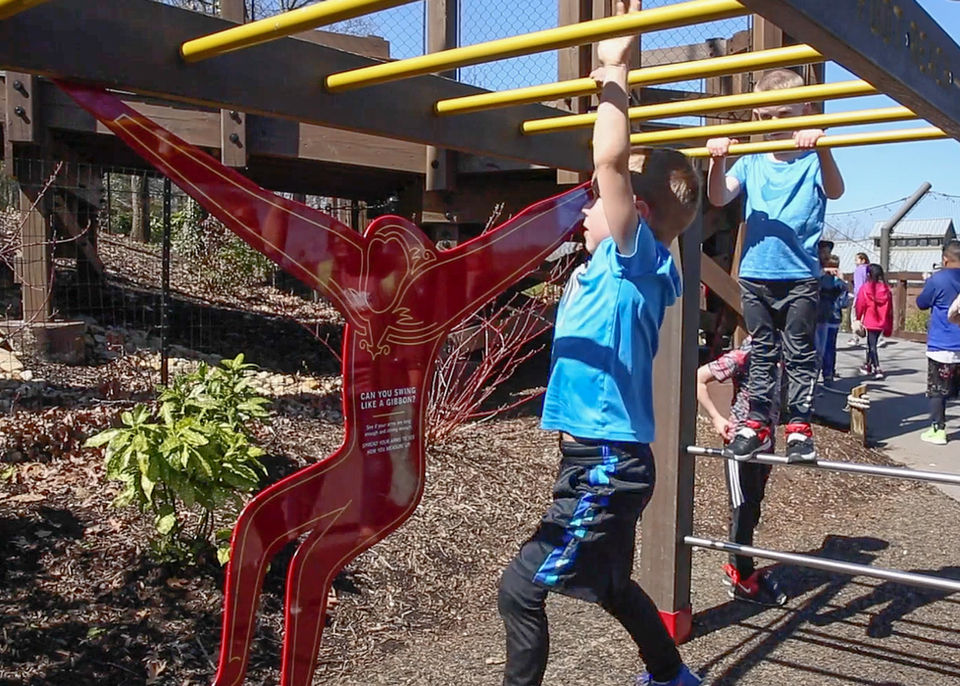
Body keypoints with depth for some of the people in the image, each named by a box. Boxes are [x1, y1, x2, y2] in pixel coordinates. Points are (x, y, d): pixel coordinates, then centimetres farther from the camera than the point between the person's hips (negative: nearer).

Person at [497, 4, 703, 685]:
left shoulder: (638, 261, -16)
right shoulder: (624, 267, 7)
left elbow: (609, 158, -29)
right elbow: (617, 163, 20)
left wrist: (616, 67, -19)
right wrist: (612, 76, 19)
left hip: (606, 467, -10)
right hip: (604, 458, 10)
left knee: (521, 591, -6)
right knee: (608, 584, 28)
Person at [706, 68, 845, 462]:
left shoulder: (812, 161, -2)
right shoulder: (751, 163, 7)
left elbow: (834, 191, -21)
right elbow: (719, 197, -4)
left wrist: (821, 147, -37)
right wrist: (717, 160, -22)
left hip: (800, 275, -3)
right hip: (755, 274, 3)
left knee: (799, 354, 4)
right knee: (761, 353, 11)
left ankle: (799, 427, 11)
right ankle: (757, 423, 18)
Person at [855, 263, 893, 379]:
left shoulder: (865, 288, -11)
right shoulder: (886, 289, 2)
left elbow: (860, 305, -6)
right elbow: (890, 309, 7)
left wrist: (858, 319, 9)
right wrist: (889, 327, 15)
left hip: (870, 322, -5)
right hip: (882, 323, 5)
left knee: (872, 345, -1)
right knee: (872, 343, 20)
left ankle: (877, 369, -12)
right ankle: (868, 366, 34)